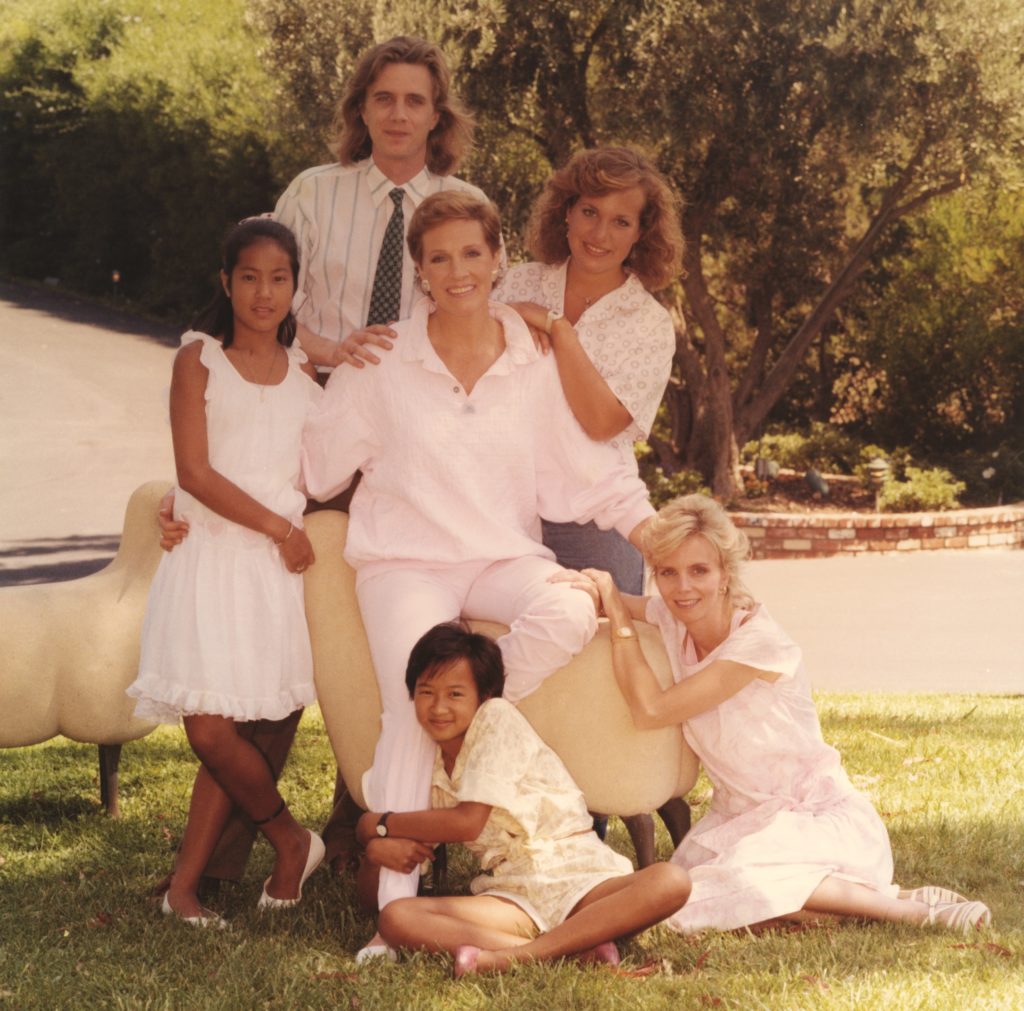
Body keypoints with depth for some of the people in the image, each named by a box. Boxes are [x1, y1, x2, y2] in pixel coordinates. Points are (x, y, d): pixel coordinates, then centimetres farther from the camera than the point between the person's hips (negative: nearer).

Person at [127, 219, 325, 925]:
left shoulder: (306, 369, 14)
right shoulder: (199, 360, 2)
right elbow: (195, 472, -6)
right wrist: (279, 527, -6)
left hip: (282, 561, 2)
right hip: (211, 553, -2)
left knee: (231, 730, -3)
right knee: (211, 729, -9)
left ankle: (185, 885, 9)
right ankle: (292, 840, 13)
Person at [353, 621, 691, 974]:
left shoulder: (497, 718, -3)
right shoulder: (427, 762, 13)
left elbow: (468, 822, -10)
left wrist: (381, 824, 1)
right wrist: (381, 846, -12)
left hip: (577, 875, -3)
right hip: (512, 897, 3)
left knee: (671, 881, -34)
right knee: (395, 919, -26)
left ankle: (518, 954, -42)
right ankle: (576, 947, -30)